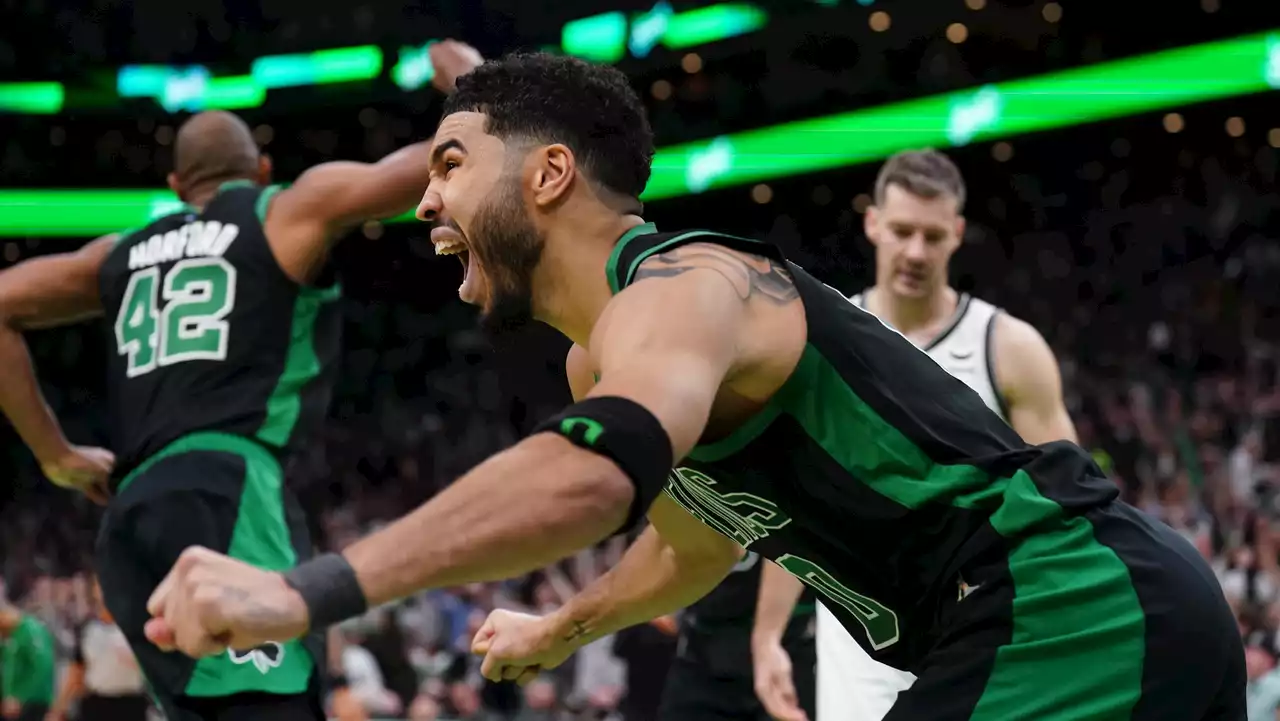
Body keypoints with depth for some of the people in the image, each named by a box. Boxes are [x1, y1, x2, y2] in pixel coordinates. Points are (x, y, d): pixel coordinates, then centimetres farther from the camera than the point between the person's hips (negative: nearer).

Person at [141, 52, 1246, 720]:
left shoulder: (674, 290, -13)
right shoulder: (599, 363, 19)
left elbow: (590, 475, -37)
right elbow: (700, 538, 40)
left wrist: (305, 592, -46)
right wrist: (560, 632, 56)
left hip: (1068, 615, -11)